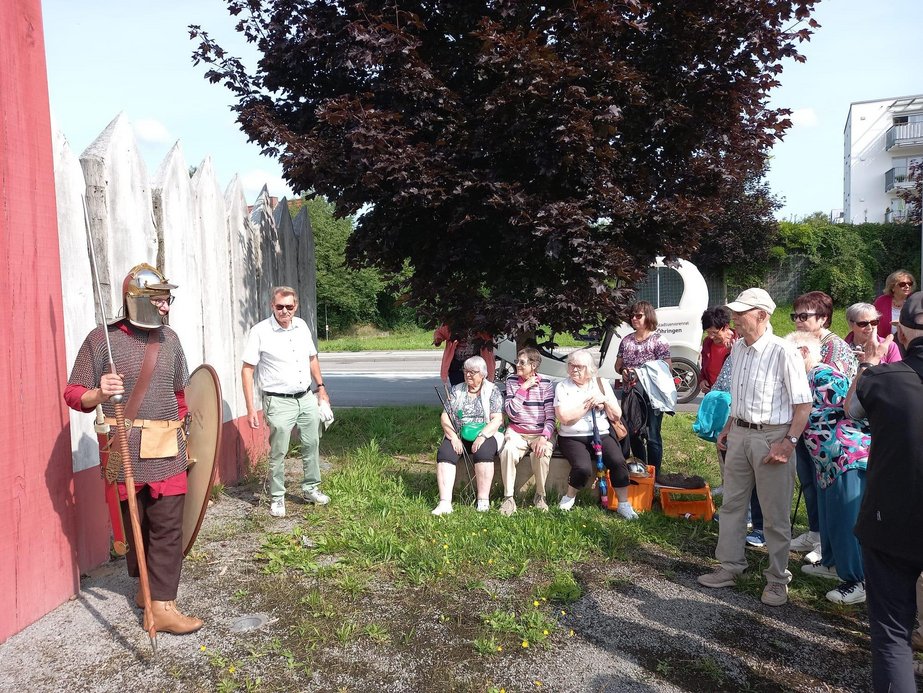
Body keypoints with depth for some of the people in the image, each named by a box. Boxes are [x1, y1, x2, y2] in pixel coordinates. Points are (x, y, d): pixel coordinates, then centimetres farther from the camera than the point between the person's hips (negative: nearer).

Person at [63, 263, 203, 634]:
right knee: (133, 525, 12)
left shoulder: (169, 339, 9)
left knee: (167, 526, 0)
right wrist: (99, 394, -25)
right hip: (125, 451, -3)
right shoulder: (102, 339, -5)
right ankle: (146, 585, 34)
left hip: (167, 451, 3)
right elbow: (73, 394, -5)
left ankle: (162, 604, 7)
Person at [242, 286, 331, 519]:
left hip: (307, 398, 5)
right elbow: (247, 369, -10)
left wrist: (321, 388, 14)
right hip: (279, 403, -5)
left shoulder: (301, 326, 4)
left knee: (312, 444, 13)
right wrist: (250, 408, -13)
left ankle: (311, 489, 29)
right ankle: (277, 498, 17)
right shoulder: (260, 332, -11)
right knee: (278, 453, 1)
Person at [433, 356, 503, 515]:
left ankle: (483, 501, -28)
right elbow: (444, 416, 5)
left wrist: (482, 436, -21)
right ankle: (445, 503, -32)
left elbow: (497, 419, -6)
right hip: (458, 435, 3)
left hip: (486, 434, -3)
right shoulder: (456, 390, 12)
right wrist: (453, 437, -11)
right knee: (444, 453, -27)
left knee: (483, 451, -35)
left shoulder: (492, 391, 4)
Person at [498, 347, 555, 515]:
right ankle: (508, 498, -17)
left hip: (540, 433, -1)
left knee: (541, 453, -32)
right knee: (508, 451, -31)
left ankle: (540, 496, -7)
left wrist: (544, 438, -22)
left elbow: (551, 417, -6)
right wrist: (524, 387, -14)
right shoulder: (512, 380, 2)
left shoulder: (545, 383, -2)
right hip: (516, 432, 1)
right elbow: (511, 412, -10)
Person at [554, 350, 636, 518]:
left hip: (601, 435, 3)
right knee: (583, 468, -30)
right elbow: (564, 418, -14)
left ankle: (624, 505, -9)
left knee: (618, 462, -25)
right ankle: (569, 497, -1)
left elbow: (616, 416, 9)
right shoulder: (562, 387, 0)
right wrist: (589, 404, -10)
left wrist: (605, 400, -9)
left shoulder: (602, 384, 9)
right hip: (572, 438, -3)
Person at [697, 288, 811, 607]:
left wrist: (788, 442, -20)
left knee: (775, 515, 6)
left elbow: (804, 404, -15)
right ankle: (730, 566, 29)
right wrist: (728, 428, 14)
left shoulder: (783, 352, -17)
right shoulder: (737, 348, 7)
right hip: (739, 434, 7)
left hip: (771, 437, -7)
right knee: (732, 504, 15)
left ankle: (778, 578, 22)